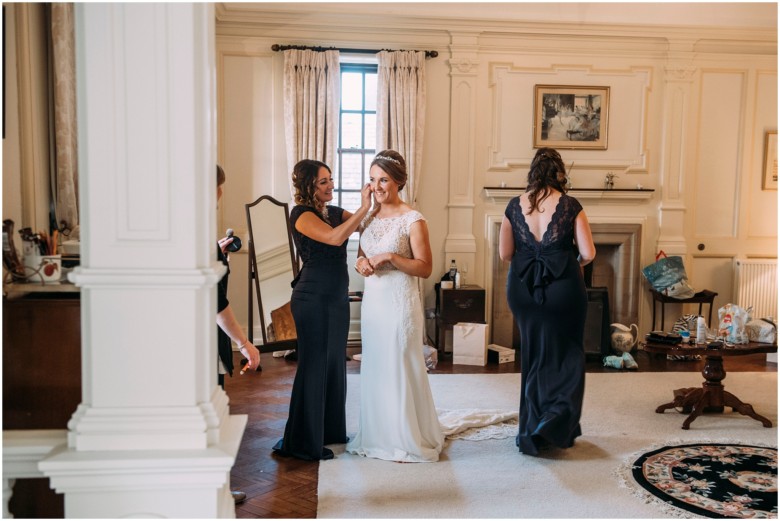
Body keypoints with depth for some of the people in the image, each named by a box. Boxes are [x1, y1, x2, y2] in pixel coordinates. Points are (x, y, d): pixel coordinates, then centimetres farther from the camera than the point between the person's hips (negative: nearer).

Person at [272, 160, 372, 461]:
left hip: (337, 298, 8)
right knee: (314, 365, -3)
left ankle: (331, 431, 29)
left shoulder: (336, 212, 12)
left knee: (335, 364, 15)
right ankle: (303, 443, 9)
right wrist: (363, 207, -26)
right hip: (313, 298, -8)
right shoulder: (302, 214, -11)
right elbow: (335, 237, -26)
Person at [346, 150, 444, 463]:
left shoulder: (413, 220, -10)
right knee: (373, 368, 13)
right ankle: (377, 436, 27)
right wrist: (361, 263, -3)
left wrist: (390, 257, -21)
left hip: (399, 302, -6)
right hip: (372, 299, 7)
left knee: (400, 368, 0)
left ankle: (408, 440, 15)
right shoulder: (368, 216, 9)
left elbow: (425, 268, -12)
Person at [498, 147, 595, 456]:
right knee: (566, 355, 15)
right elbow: (588, 254, -8)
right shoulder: (570, 206, -7)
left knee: (534, 355, 16)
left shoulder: (515, 206, 0)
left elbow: (504, 254, 3)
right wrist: (573, 261, 12)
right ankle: (557, 417, 0)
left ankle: (532, 430, 23)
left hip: (524, 288, 3)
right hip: (563, 288, -3)